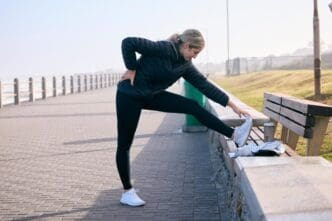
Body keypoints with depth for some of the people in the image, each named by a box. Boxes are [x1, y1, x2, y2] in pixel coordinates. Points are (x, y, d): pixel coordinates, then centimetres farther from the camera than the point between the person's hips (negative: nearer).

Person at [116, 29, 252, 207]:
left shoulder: (185, 65, 2)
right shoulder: (165, 49, -22)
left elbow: (205, 85, 3)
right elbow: (128, 43, -26)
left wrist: (232, 105, 2)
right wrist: (132, 70, -18)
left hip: (152, 96, 7)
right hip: (130, 95, -7)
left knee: (193, 107, -4)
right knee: (124, 144, -1)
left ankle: (235, 135, -5)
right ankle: (127, 192, 12)